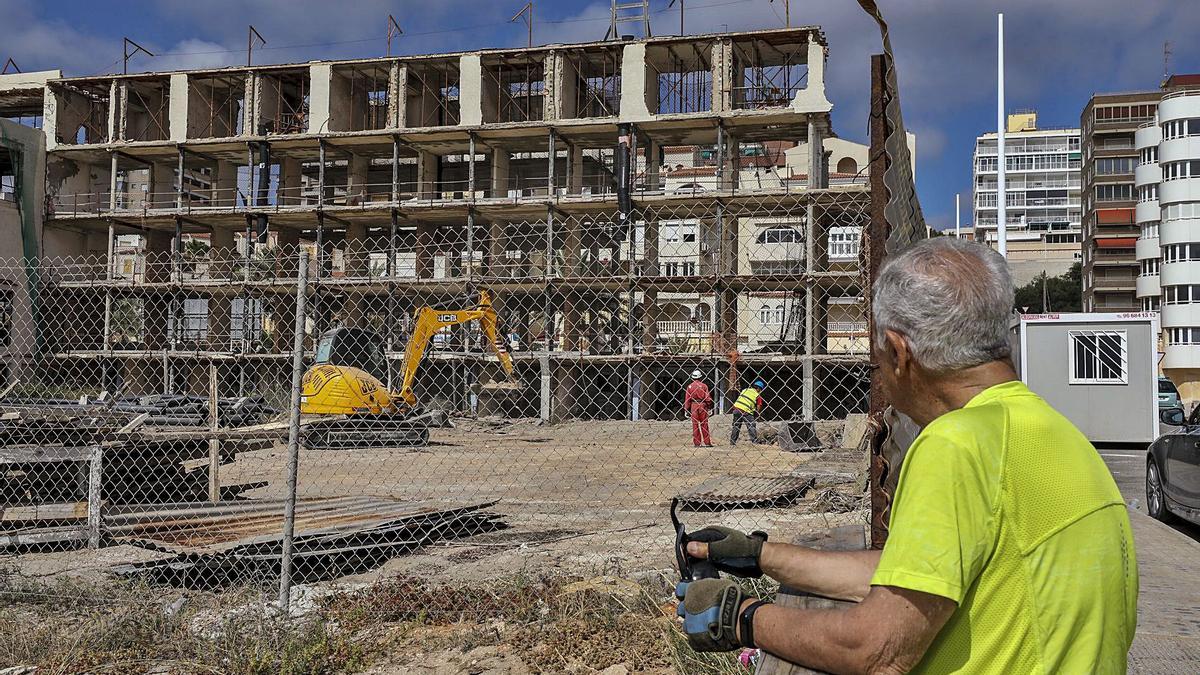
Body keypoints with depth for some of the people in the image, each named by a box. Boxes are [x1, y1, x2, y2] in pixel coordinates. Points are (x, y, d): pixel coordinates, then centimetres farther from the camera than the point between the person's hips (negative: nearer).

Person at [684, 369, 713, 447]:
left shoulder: (689, 386, 3)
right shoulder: (704, 386, -2)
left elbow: (687, 400, 3)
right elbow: (708, 398, -5)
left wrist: (687, 410, 9)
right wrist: (710, 406, 5)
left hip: (693, 406, 1)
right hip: (702, 406, -1)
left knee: (695, 425, 5)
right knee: (704, 424, 3)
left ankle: (697, 443, 5)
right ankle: (707, 442, 4)